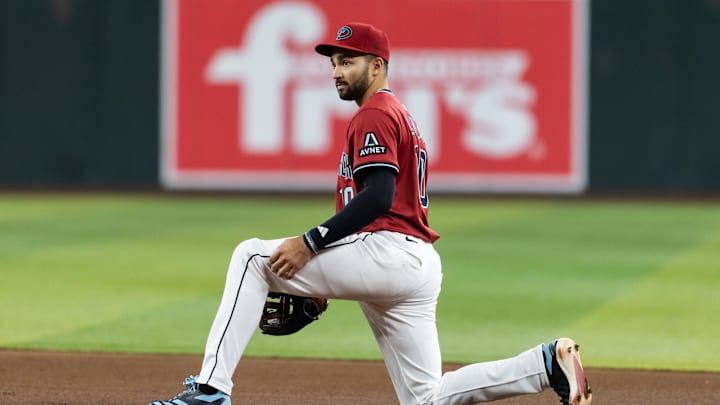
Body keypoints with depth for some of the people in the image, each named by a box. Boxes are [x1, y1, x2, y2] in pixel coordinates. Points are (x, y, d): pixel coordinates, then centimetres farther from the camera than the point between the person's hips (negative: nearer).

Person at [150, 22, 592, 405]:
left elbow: (378, 198, -19)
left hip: (388, 252, -10)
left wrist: (311, 243, -21)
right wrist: (323, 281, 25)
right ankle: (548, 362, 2)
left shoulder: (375, 115, -4)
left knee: (252, 257, -7)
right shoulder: (400, 116, 28)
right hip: (419, 265, 10)